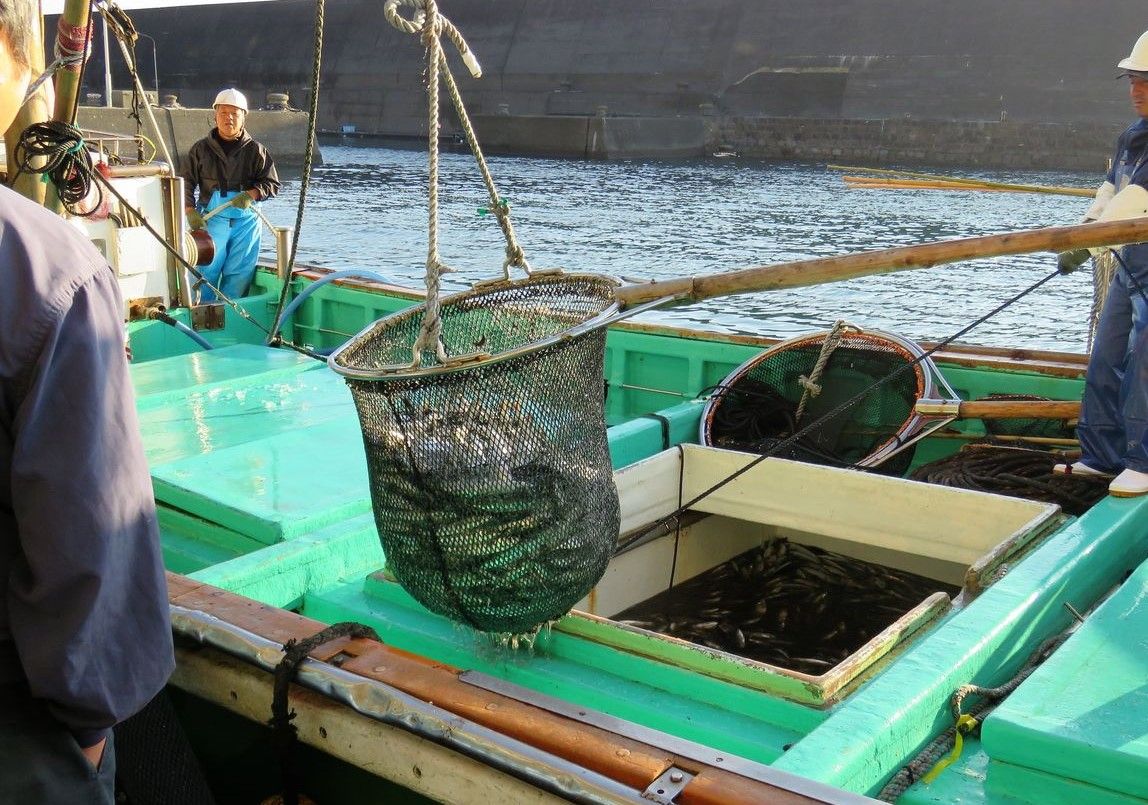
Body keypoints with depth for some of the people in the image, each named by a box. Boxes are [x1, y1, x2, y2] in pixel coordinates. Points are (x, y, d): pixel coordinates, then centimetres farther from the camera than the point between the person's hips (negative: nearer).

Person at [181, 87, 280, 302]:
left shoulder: (255, 151, 7)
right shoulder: (201, 149, 8)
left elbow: (272, 183, 5)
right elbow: (186, 183, 9)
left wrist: (251, 195, -13)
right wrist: (191, 212, -5)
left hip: (246, 220, 1)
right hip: (211, 219, -1)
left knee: (239, 273, 1)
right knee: (206, 271, -2)